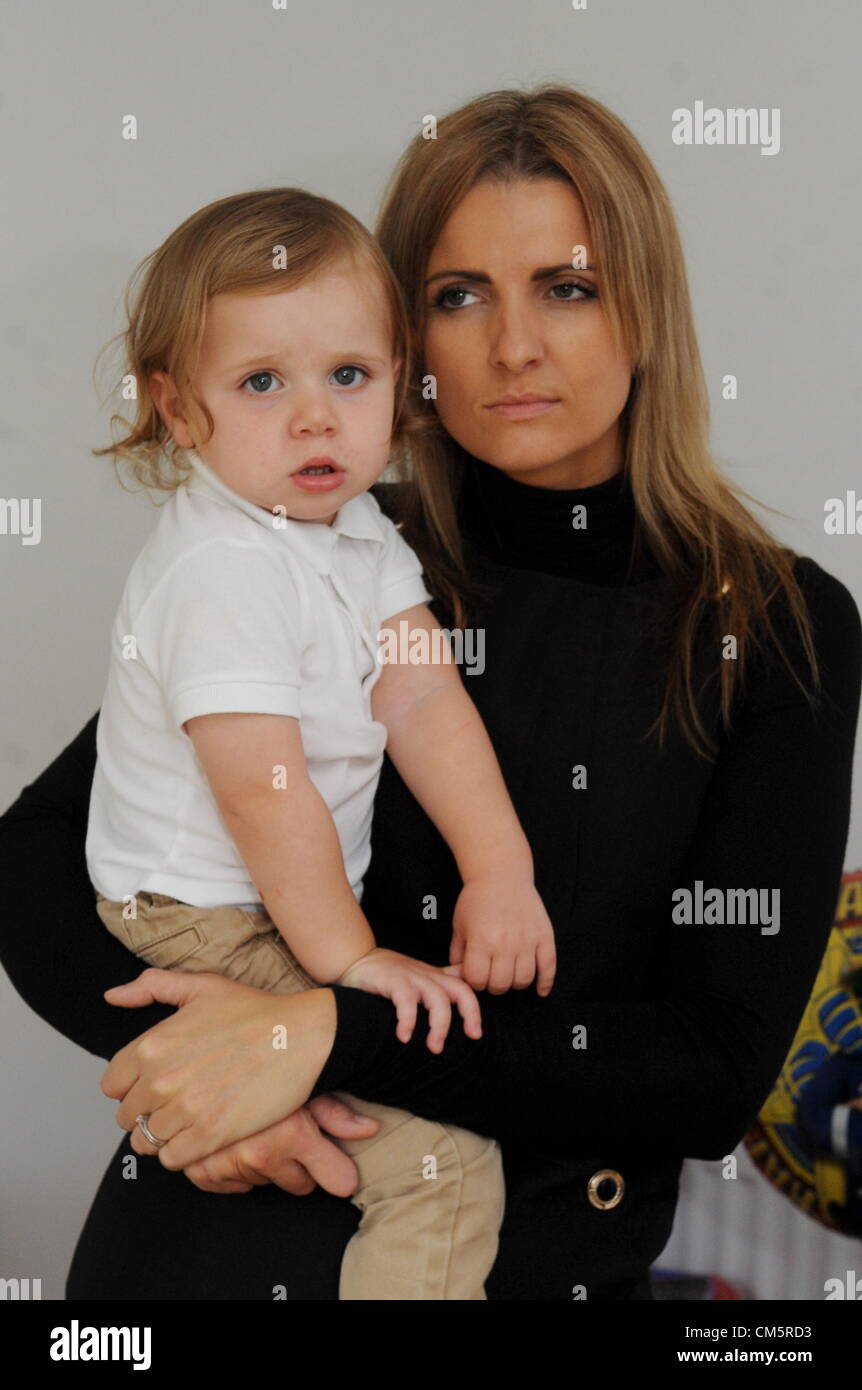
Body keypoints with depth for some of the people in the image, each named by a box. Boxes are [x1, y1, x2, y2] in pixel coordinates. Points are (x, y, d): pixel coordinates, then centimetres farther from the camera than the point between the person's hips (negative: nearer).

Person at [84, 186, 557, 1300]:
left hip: (296, 898, 10)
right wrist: (349, 958, -20)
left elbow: (423, 695, -3)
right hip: (207, 932, -9)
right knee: (443, 1157, -16)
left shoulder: (356, 528, 5)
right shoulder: (222, 570, -24)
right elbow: (264, 791, -25)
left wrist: (501, 867, -11)